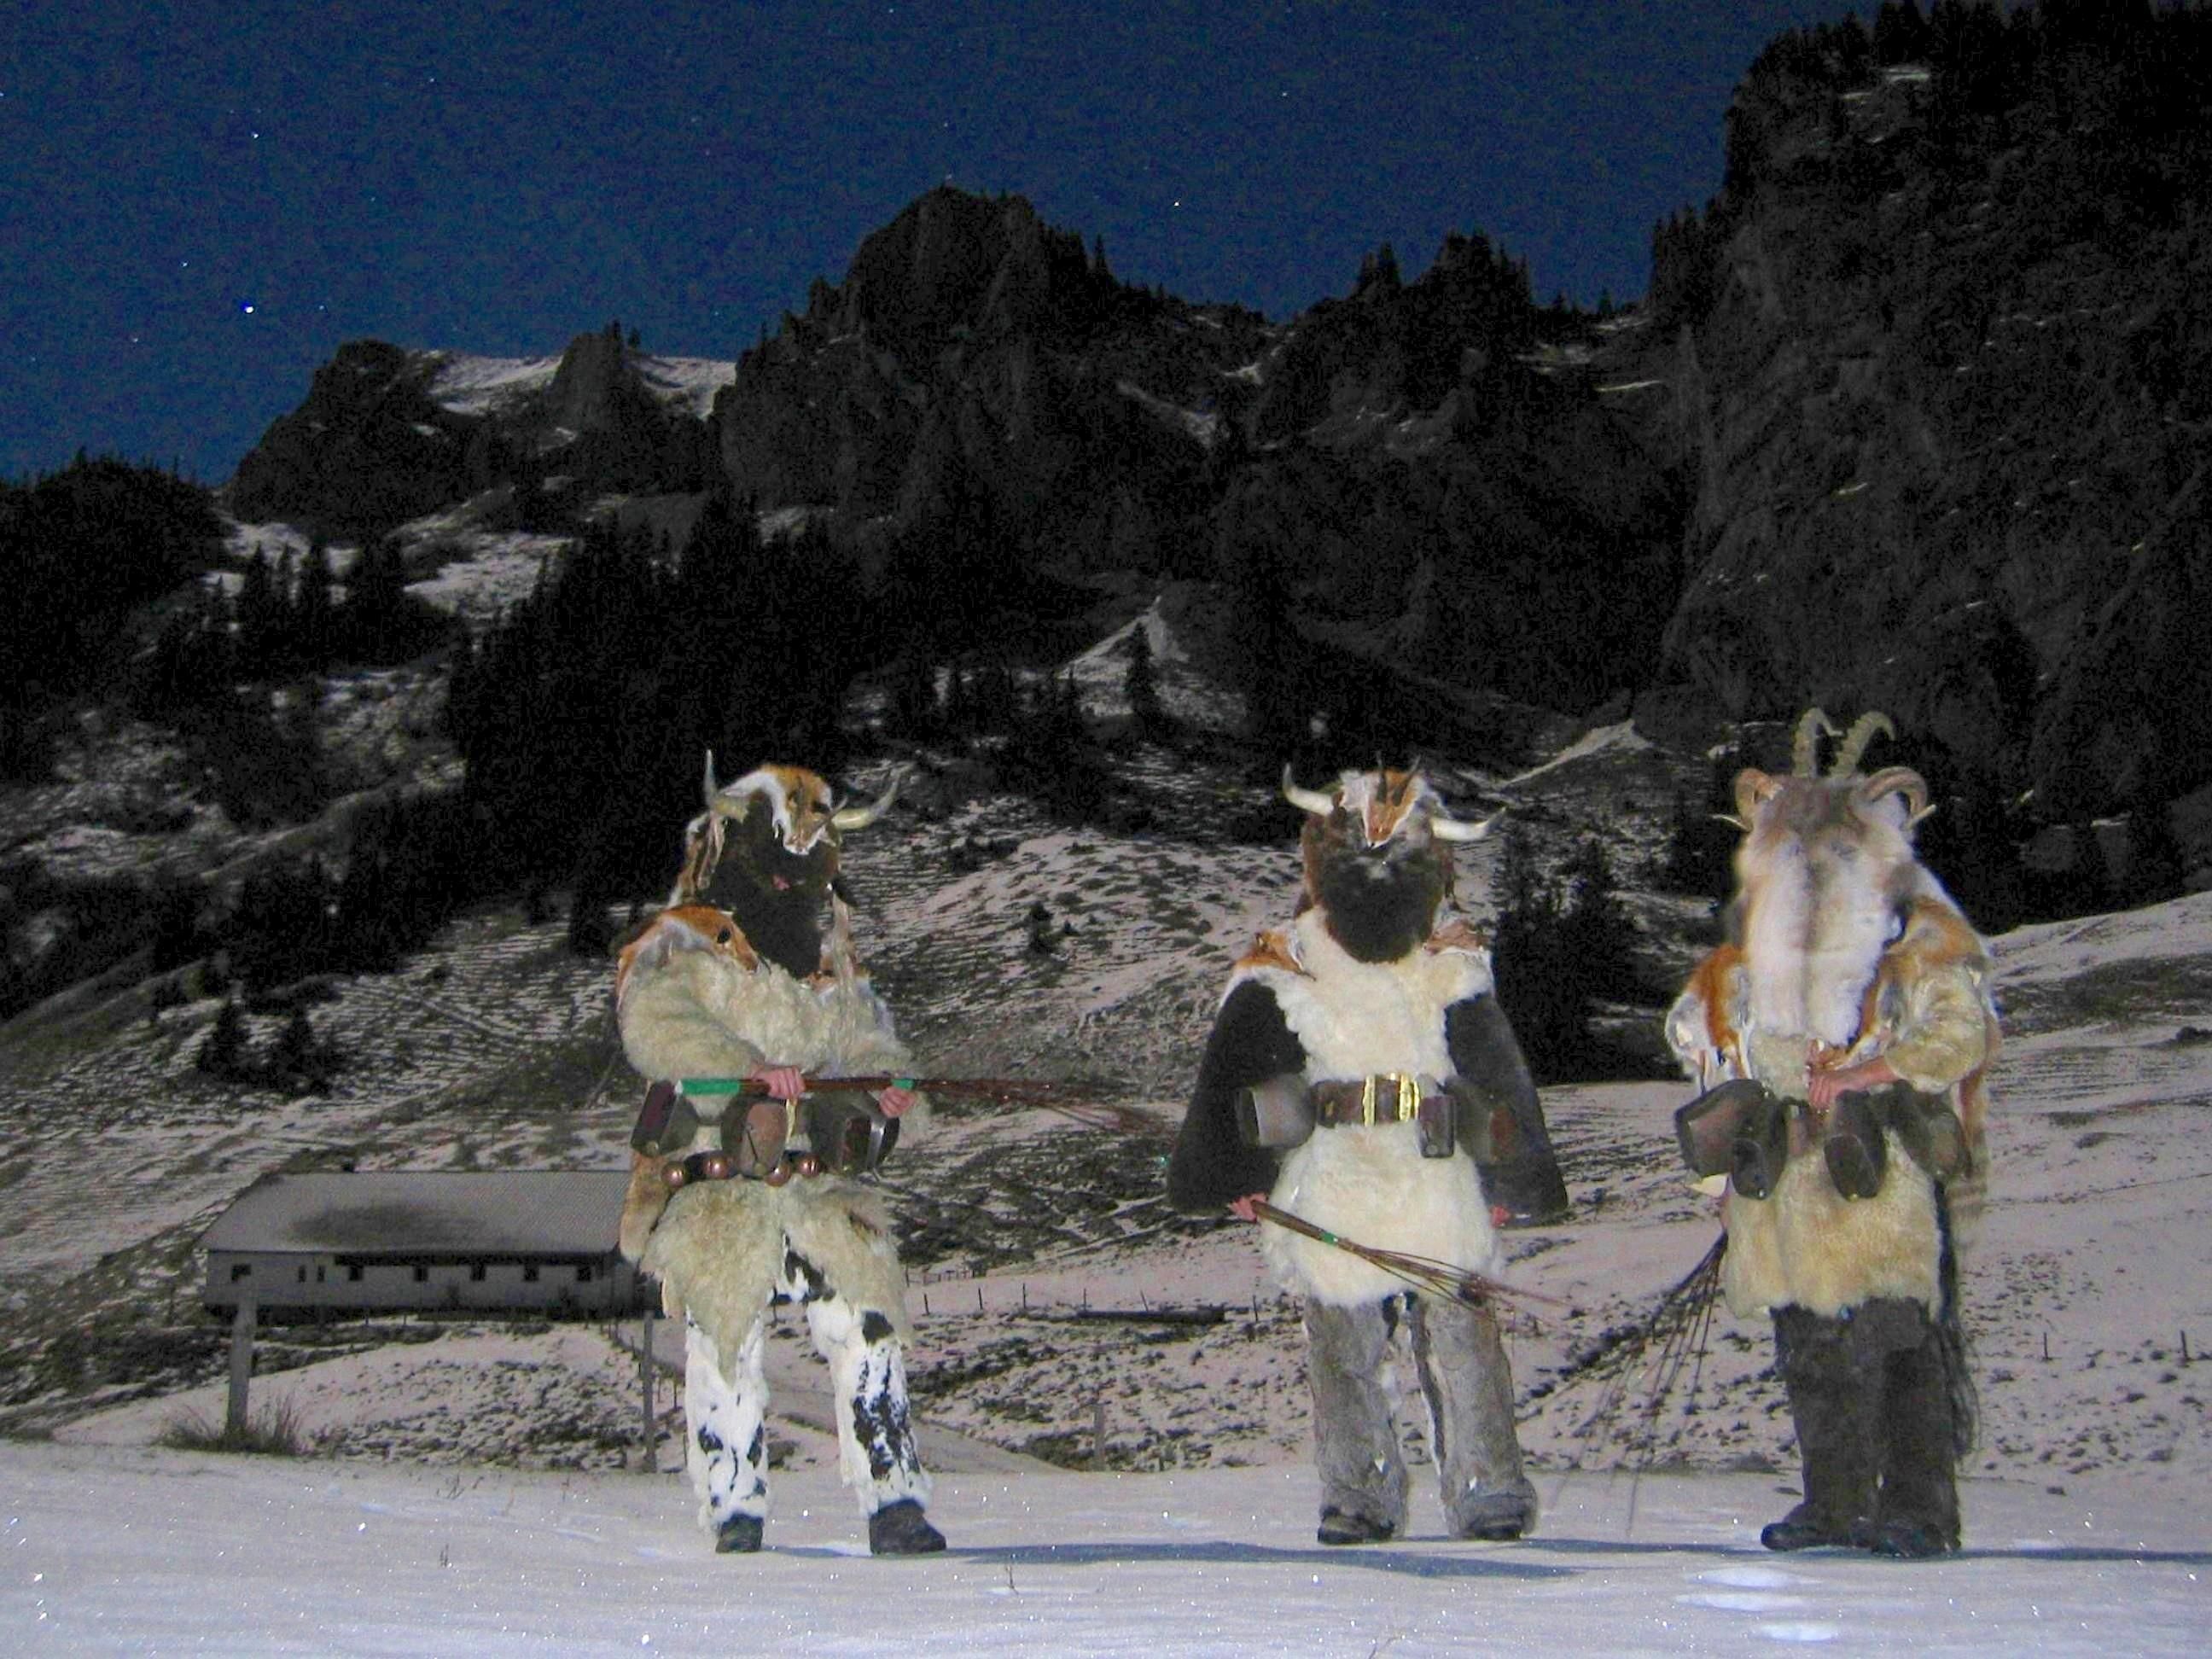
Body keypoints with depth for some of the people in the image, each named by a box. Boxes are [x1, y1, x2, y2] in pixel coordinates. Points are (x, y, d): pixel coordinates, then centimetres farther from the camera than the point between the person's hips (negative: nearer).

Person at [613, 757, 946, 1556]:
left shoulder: (831, 959, 23)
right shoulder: (680, 944, 4)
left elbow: (869, 1045, 23)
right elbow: (654, 1024, -15)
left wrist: (886, 1095, -2)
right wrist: (756, 1073, -26)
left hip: (820, 1183, 4)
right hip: (715, 1184, -4)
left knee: (867, 1332, -5)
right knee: (724, 1341, -5)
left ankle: (895, 1506, -3)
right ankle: (735, 1516, 5)